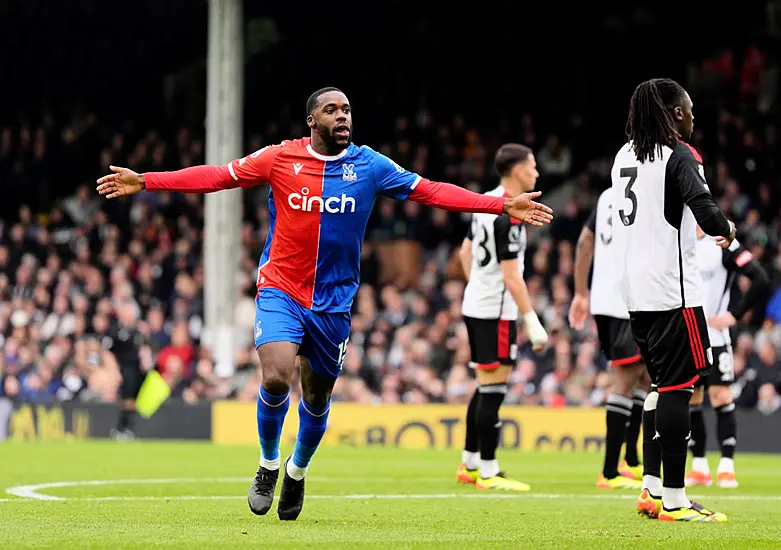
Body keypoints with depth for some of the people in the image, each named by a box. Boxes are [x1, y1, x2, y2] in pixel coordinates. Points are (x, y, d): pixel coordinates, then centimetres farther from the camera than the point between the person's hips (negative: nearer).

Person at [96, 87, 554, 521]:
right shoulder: (280, 158, -5)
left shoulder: (370, 165, -1)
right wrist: (144, 182, -7)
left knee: (318, 397, 11)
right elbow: (217, 176, -2)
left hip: (334, 301, 2)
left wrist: (504, 206, -7)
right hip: (280, 291, -2)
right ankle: (269, 465, 5)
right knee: (276, 378, -22)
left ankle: (297, 473, 40)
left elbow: (431, 191, -1)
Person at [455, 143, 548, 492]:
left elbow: (465, 251, 21)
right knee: (493, 389, -6)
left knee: (485, 388, 16)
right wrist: (532, 321, -20)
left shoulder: (486, 202, 10)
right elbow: (511, 275, -21)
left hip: (475, 305, 10)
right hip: (495, 312, -10)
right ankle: (488, 473, -3)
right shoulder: (508, 216, -19)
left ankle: (469, 464, 21)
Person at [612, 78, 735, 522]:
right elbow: (706, 211, -24)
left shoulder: (625, 156, 12)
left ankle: (653, 488, 15)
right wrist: (727, 230, -3)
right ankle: (673, 499, -5)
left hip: (635, 288, 8)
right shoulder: (679, 156, -12)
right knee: (678, 385, -5)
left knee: (662, 383, 16)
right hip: (672, 289, -8)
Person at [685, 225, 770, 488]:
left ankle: (727, 467, -6)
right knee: (690, 398, 6)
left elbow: (762, 281, -14)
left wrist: (734, 315, -15)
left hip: (713, 335, -5)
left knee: (720, 395, -10)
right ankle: (699, 467, 14)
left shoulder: (722, 245, -10)